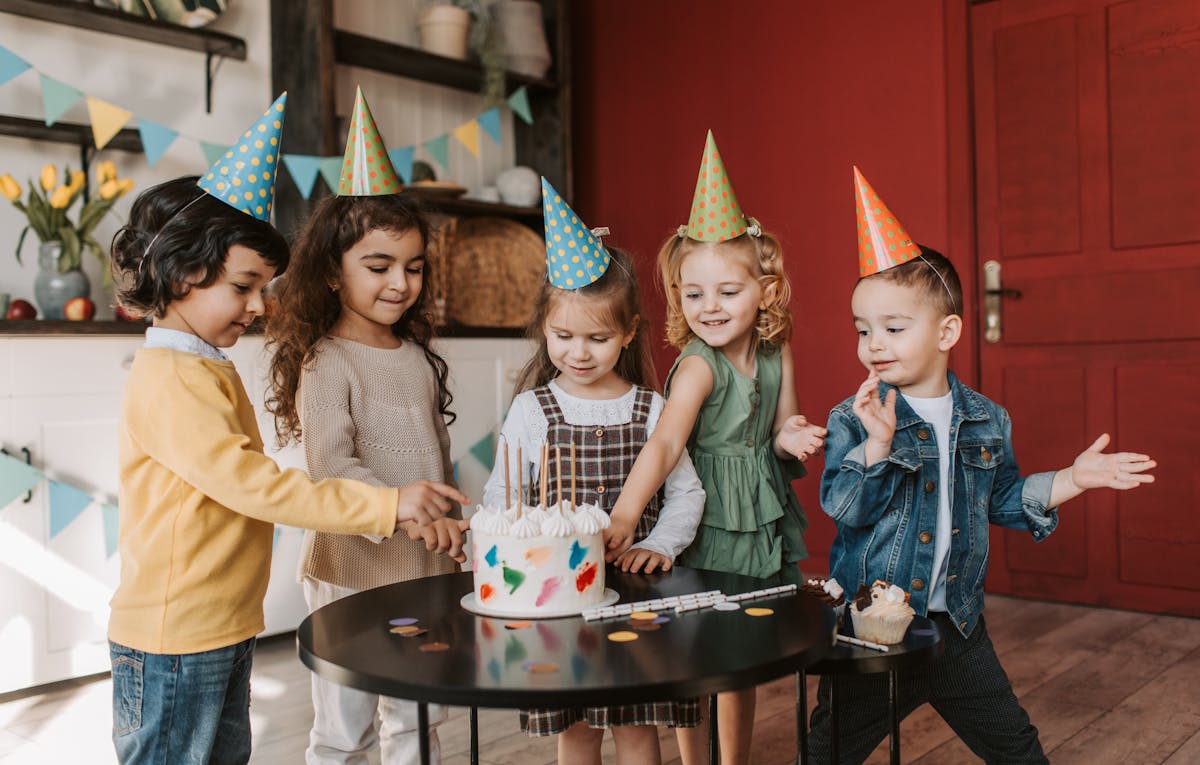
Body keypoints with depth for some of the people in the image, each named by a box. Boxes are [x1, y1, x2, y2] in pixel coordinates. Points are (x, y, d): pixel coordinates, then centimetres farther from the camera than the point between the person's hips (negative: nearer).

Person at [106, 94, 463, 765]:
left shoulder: (211, 369, 12)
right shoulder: (170, 380, -20)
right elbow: (252, 483, -27)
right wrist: (389, 505, -26)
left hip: (227, 630, 10)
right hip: (174, 640, -9)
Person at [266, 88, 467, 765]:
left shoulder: (419, 356, 8)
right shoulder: (326, 363, -12)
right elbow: (332, 464, -23)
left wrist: (453, 532, 13)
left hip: (426, 567, 6)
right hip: (354, 570, -6)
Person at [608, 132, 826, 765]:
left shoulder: (776, 356, -1)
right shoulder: (697, 365, -19)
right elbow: (664, 444, -32)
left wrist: (790, 439, -14)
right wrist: (622, 516, -44)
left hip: (760, 517, 5)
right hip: (704, 520, -5)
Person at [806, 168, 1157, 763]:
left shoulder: (986, 421, 1)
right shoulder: (853, 419, -12)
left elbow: (1003, 500, 13)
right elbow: (843, 507, -20)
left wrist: (1071, 480, 4)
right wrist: (876, 445, -32)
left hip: (956, 623, 4)